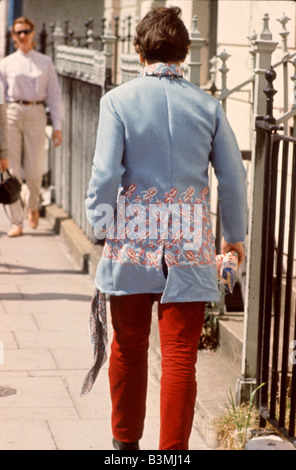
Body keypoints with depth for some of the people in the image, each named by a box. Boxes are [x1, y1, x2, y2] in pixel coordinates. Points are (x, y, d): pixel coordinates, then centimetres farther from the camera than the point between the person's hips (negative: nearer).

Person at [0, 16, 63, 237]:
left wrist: (57, 126, 2)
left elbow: (54, 95, 8)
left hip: (36, 115, 0)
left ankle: (33, 206, 28)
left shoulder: (45, 62, 10)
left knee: (34, 171, -4)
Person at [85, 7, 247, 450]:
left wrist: (100, 226, 3)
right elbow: (233, 176, 5)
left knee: (129, 347, 16)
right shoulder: (207, 105, 1)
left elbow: (105, 172, -9)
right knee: (181, 355, 3)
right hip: (189, 244, 0)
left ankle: (126, 441, 32)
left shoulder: (118, 100, -4)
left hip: (133, 237, 0)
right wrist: (235, 235, 18)